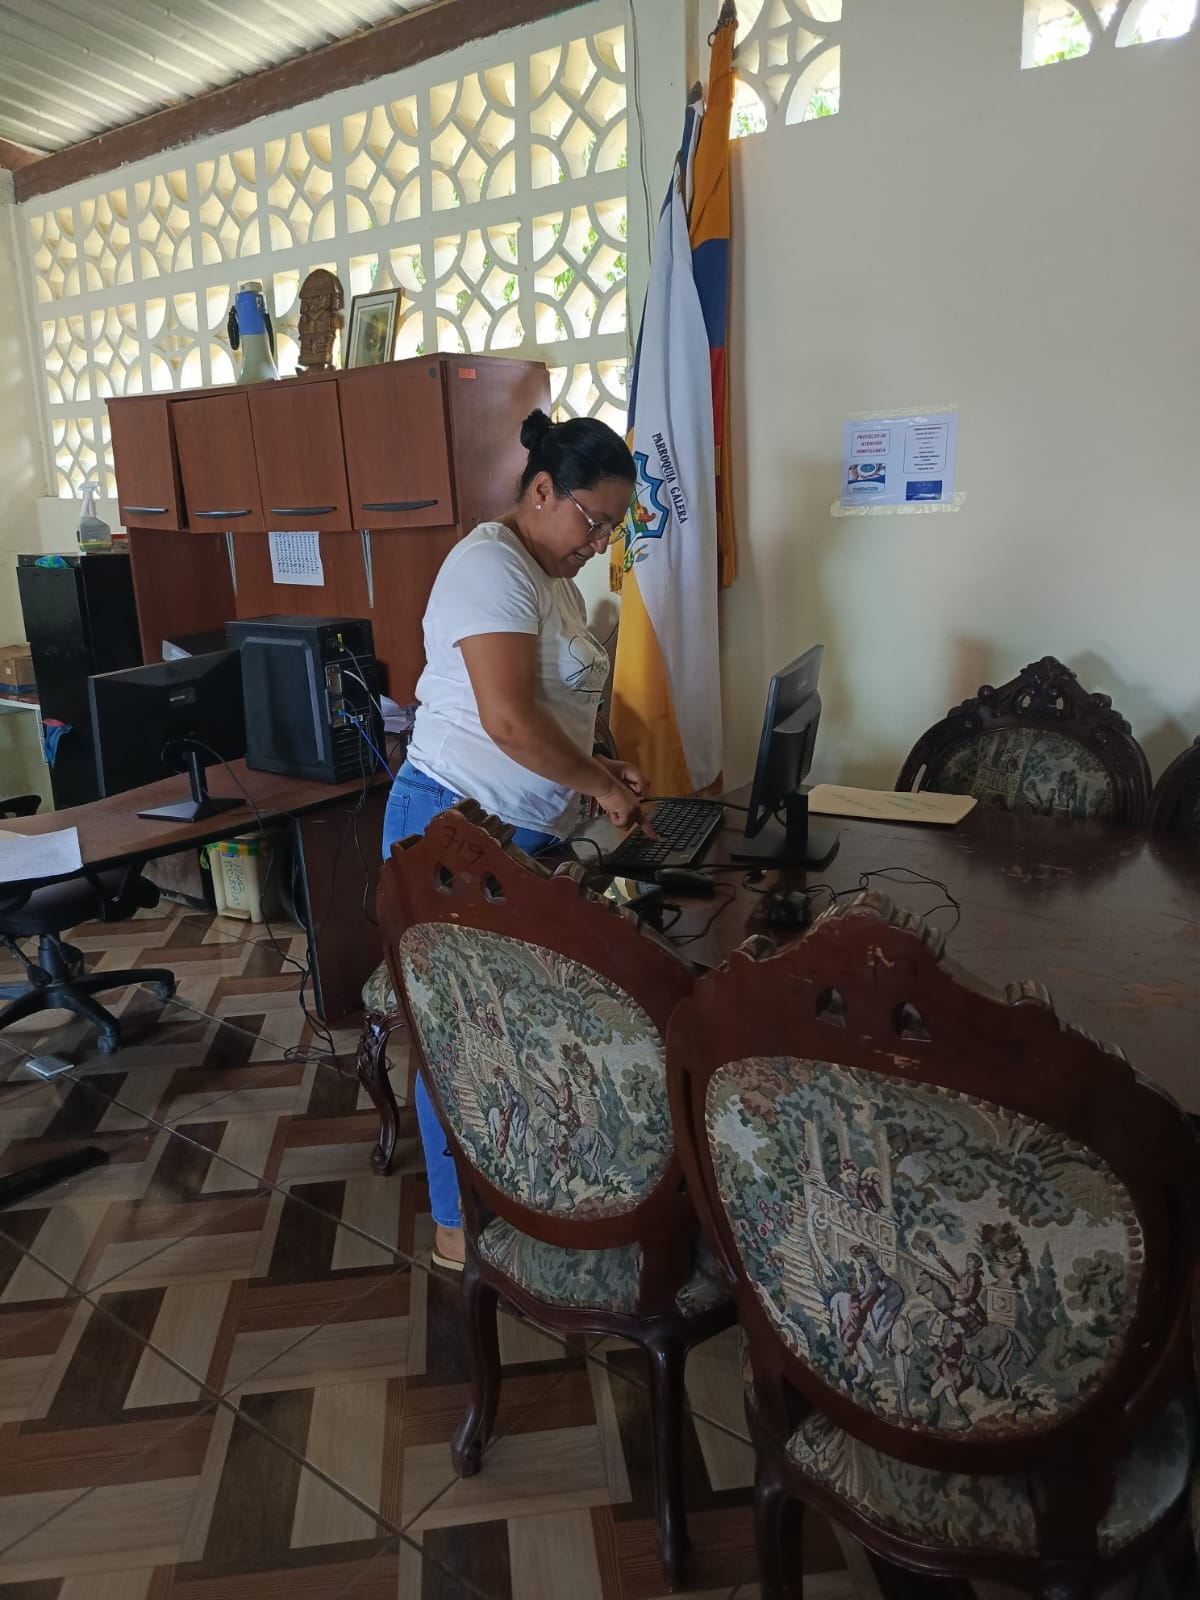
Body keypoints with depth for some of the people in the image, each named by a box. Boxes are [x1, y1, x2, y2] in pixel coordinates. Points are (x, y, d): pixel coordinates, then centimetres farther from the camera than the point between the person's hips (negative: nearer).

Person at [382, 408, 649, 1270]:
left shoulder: (556, 580, 16)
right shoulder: (492, 566, -16)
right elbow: (507, 718, -26)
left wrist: (599, 767, 6)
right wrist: (598, 786, -14)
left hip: (526, 834, 9)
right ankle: (461, 1224, 19)